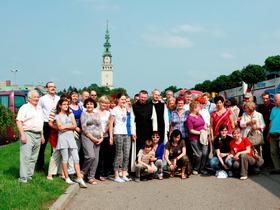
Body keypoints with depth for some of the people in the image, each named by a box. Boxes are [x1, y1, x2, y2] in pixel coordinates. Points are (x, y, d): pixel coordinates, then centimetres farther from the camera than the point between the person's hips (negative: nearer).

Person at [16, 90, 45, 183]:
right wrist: (22, 135, -19)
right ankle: (23, 178, -7)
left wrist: (42, 135, 20)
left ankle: (29, 175, 15)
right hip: (28, 134, -7)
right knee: (26, 156, -9)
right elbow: (19, 121, -11)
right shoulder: (25, 108, -4)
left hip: (38, 135, 7)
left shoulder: (39, 108, 19)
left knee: (33, 158, 8)